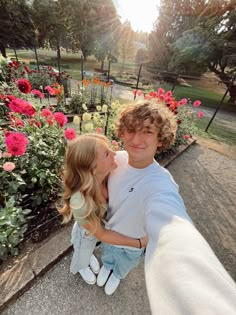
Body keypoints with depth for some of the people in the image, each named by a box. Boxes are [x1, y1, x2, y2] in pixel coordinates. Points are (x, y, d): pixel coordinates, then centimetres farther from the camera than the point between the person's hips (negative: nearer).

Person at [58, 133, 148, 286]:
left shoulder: (106, 175, -33)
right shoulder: (80, 201, -46)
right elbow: (101, 234, -29)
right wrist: (139, 242, -25)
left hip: (101, 225, 3)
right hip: (86, 234, -3)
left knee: (90, 249, 38)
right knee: (83, 254, 33)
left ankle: (89, 256, 74)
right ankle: (81, 266, 70)